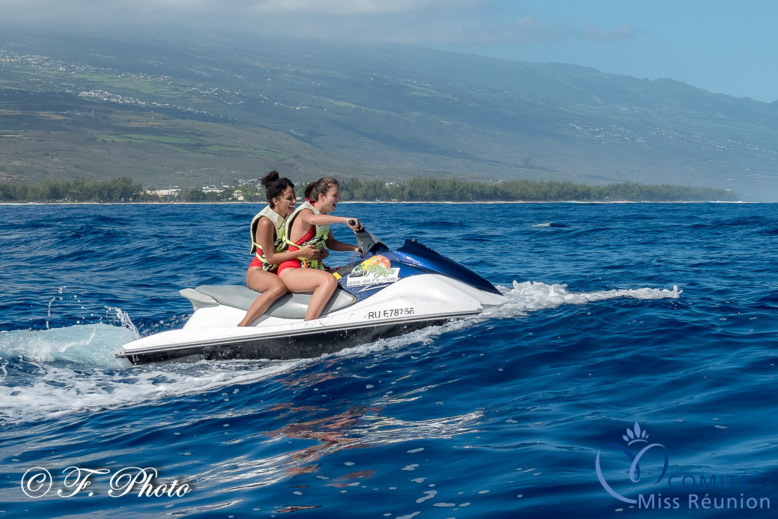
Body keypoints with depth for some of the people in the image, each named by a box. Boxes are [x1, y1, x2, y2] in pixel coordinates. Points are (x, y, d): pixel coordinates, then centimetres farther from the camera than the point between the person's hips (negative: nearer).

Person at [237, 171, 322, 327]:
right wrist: (301, 253, -26)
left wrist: (316, 253, -4)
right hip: (258, 271, -8)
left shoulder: (289, 216, 5)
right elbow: (271, 257, -20)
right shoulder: (266, 222, -20)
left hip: (279, 271, 8)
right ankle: (241, 327, -42)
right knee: (279, 287, -40)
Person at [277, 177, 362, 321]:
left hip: (314, 269, 10)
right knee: (329, 280, -34)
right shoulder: (305, 212, -13)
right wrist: (345, 220, -44)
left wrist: (354, 248, 8)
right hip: (290, 271, -10)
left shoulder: (324, 216, 14)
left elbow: (330, 243, 23)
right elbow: (312, 219, -39)